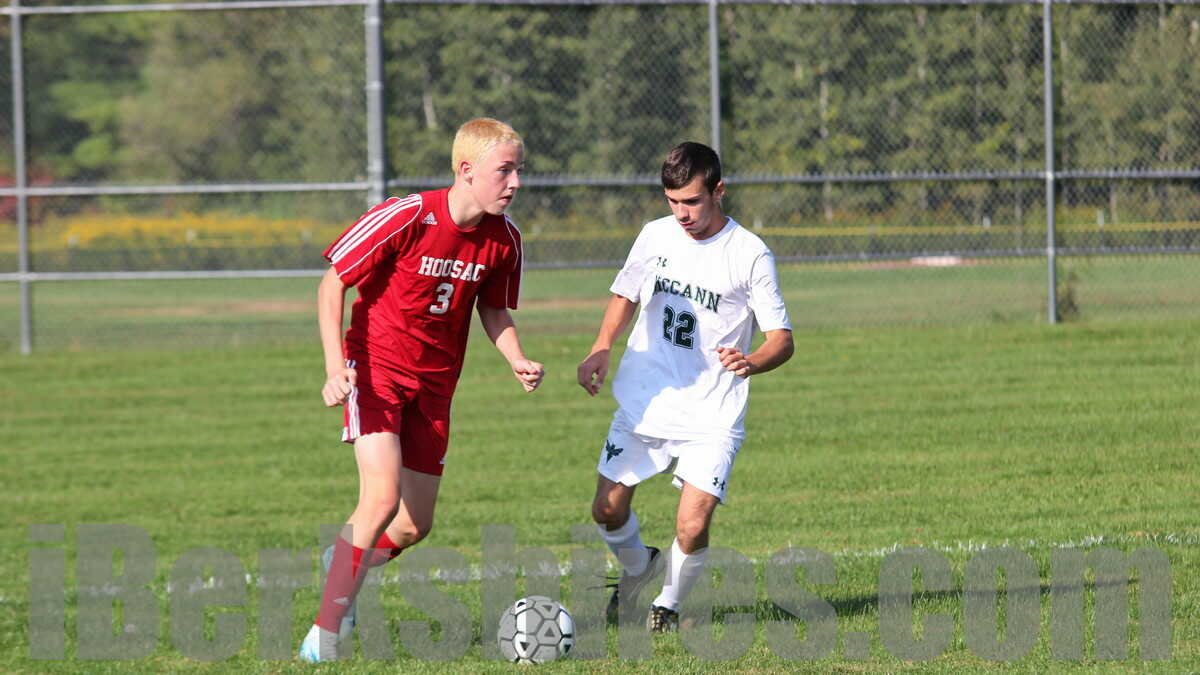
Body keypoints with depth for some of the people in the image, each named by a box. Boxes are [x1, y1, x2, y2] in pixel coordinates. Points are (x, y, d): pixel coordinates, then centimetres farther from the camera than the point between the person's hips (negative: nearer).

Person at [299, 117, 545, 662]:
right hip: (377, 367, -6)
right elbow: (332, 284, -13)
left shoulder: (503, 239, -5)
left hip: (434, 382, 6)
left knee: (415, 525, 7)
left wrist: (518, 361, -8)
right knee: (383, 497, -23)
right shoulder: (407, 218, -21)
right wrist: (335, 366, -23)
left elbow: (494, 311, 12)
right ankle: (326, 632, -14)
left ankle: (345, 563, 39)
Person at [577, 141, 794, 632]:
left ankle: (669, 604, 16)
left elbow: (781, 339, -7)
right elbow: (626, 296, 19)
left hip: (713, 417, -4)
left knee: (692, 528, -14)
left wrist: (752, 362, -30)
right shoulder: (656, 236, 3)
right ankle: (638, 567, 38)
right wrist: (601, 349, 1)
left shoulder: (750, 255, -9)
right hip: (642, 403, 4)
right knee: (608, 511, 5)